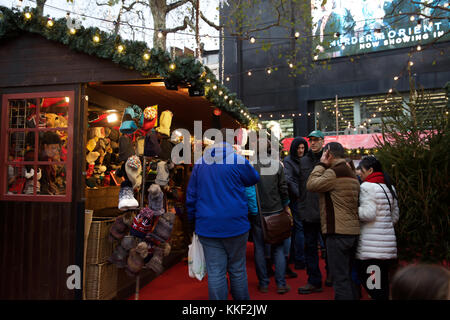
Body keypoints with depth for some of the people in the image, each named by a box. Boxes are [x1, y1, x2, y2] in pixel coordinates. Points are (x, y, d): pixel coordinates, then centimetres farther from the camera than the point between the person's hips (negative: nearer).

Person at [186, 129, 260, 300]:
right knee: (237, 270, 12)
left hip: (207, 227, 2)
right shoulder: (239, 161, -6)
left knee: (215, 273, 5)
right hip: (235, 225, -2)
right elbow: (254, 179, 12)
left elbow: (191, 195, 10)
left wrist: (192, 221, 19)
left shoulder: (199, 163, 5)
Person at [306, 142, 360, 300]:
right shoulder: (351, 174, 17)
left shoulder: (333, 172, -14)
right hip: (353, 231, 10)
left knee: (340, 278, -4)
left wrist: (321, 164, -5)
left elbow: (311, 184, -13)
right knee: (348, 276, 20)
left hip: (338, 232, -10)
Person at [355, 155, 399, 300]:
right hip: (388, 241, 9)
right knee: (383, 285, 14)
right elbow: (395, 216, 20)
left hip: (371, 246, -9)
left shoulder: (367, 186, -10)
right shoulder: (389, 187, 17)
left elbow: (368, 213, -19)